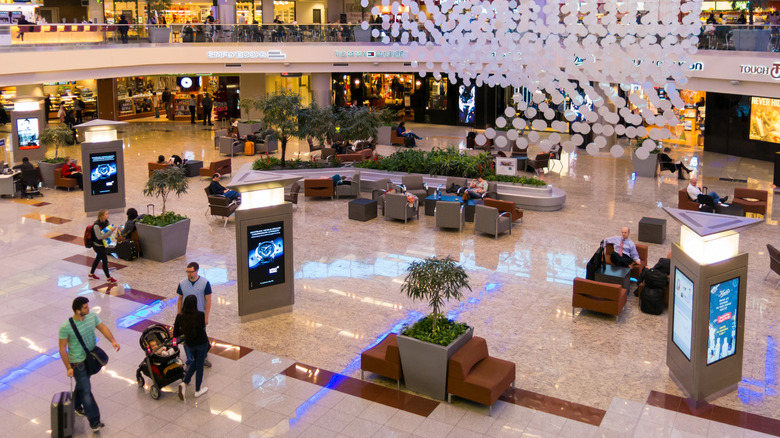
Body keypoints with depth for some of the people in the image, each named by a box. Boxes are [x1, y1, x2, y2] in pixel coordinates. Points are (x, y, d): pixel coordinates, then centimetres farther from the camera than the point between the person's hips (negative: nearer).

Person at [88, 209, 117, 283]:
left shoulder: (106, 222, -4)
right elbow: (99, 237, -28)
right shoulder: (96, 225, -27)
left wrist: (108, 235, -20)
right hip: (98, 245, -8)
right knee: (105, 260, -2)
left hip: (103, 244, 8)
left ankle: (91, 274, 40)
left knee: (98, 258, 22)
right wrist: (110, 231, -33)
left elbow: (111, 231, 3)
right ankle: (109, 278, 8)